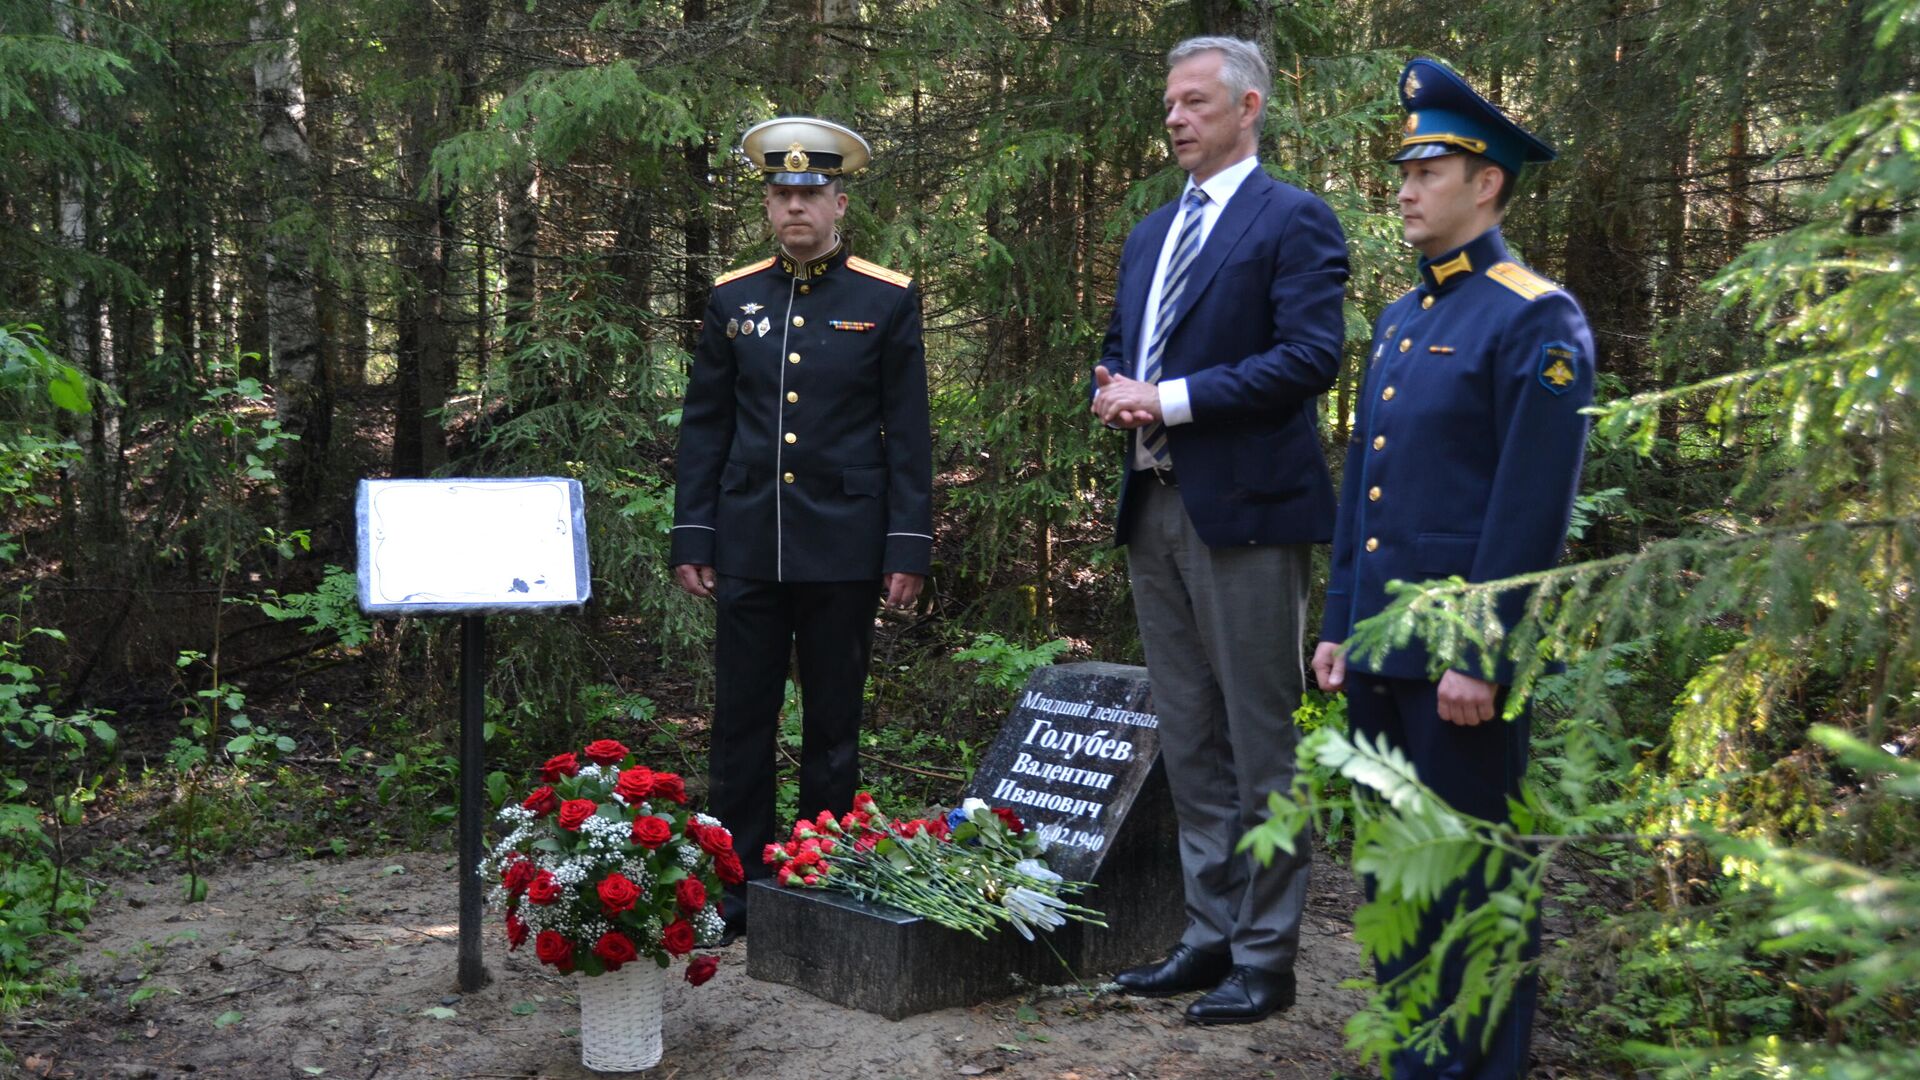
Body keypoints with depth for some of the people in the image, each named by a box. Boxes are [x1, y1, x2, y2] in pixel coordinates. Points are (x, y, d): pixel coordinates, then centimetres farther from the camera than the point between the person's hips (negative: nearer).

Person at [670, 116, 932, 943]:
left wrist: (908, 548, -6)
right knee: (740, 720, 5)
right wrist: (691, 539, 4)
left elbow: (908, 435, 0)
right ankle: (733, 888, 15)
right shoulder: (733, 298, 8)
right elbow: (703, 427, 10)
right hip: (749, 548, 2)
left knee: (833, 724, 7)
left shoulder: (887, 300, 1)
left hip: (843, 549, -2)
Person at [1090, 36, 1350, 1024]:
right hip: (1154, 507, 8)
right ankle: (1210, 935, 23)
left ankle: (1264, 958, 8)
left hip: (1244, 508, -8)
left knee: (1261, 741, -1)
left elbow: (1310, 357, -15)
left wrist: (1173, 399, -17)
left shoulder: (1292, 222, -4)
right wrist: (1111, 395, 1)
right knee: (1188, 741, 12)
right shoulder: (1150, 234, 20)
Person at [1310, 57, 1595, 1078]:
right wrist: (1338, 625, 14)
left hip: (1462, 653, -8)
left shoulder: (1537, 320, -10)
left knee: (1470, 879, 2)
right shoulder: (1399, 319, 16)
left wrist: (1485, 658, -18)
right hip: (1379, 647, 8)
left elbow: (1532, 508, -15)